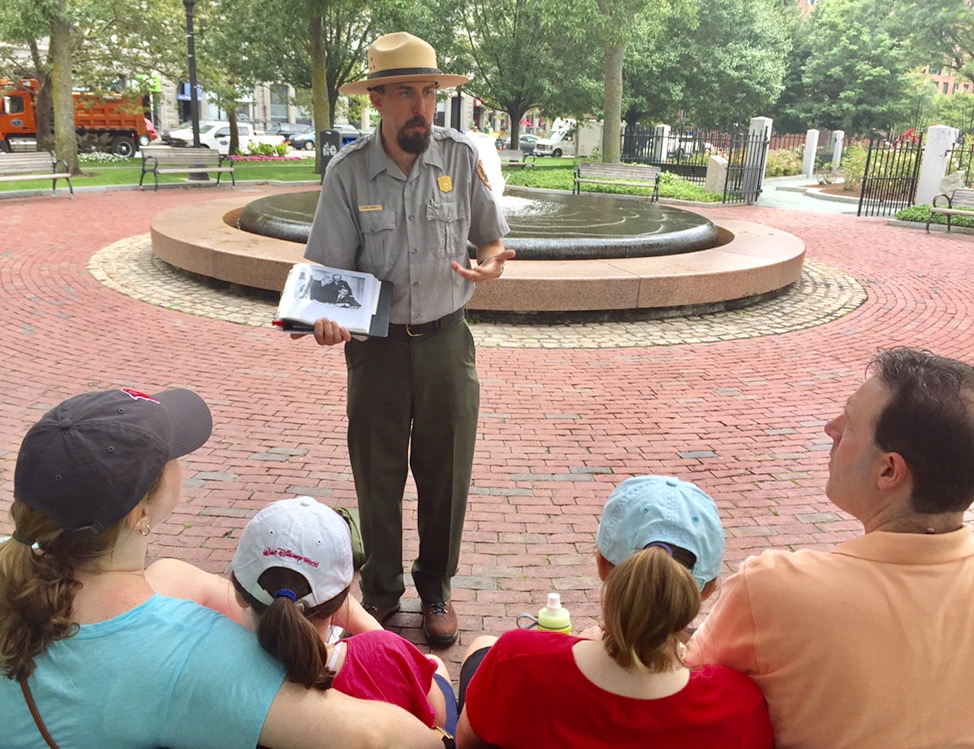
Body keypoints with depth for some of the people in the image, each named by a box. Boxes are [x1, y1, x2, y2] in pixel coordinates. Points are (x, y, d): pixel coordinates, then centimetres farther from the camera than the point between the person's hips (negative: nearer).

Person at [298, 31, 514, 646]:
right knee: (377, 474, 12)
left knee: (445, 473, 11)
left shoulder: (462, 158, -4)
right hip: (376, 344, 0)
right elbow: (330, 271, -4)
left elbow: (493, 240, 7)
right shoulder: (348, 172, -6)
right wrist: (327, 319, -24)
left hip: (447, 341, 1)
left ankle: (437, 587, 34)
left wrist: (489, 265, -16)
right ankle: (381, 590, 34)